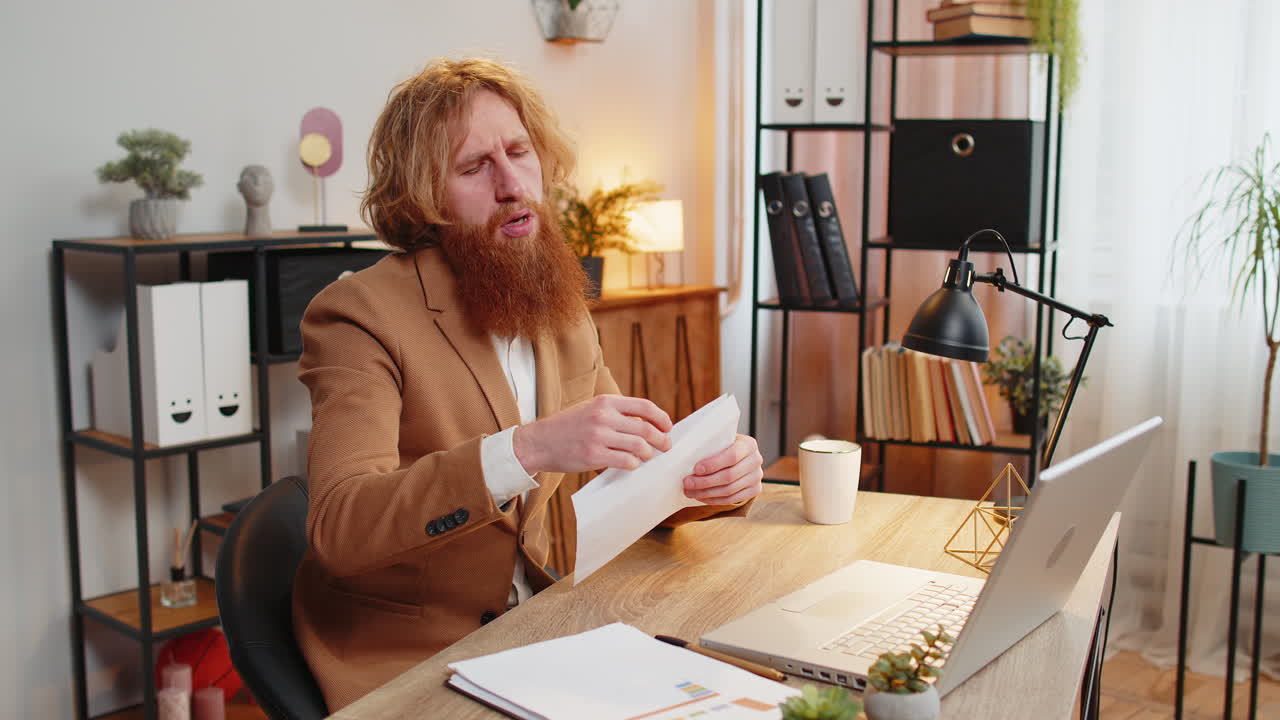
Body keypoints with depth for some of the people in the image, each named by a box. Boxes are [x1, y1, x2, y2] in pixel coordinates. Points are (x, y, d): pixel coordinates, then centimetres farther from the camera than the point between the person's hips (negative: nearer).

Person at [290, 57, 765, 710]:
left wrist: (713, 480, -12)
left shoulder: (562, 315, 7)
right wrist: (526, 449, -40)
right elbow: (338, 529, -28)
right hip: (400, 662, -6)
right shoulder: (356, 314, -15)